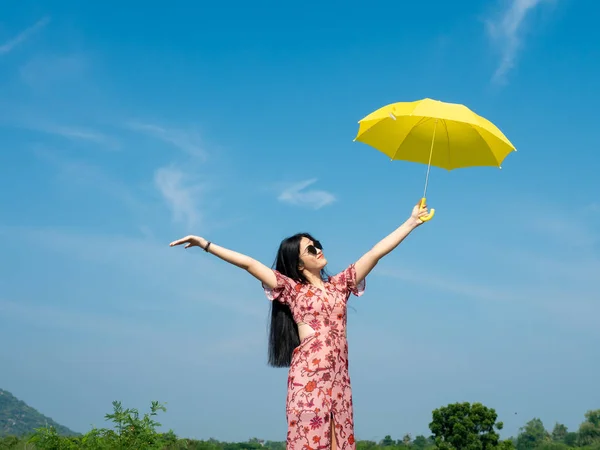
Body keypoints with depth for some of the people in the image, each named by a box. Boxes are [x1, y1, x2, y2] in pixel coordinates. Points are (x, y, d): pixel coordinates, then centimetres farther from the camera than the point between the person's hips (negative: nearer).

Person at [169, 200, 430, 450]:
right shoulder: (291, 289, 6)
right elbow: (248, 263, 1)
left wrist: (412, 222, 17)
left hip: (338, 376, 4)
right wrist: (205, 244, -2)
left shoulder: (340, 284, 16)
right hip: (309, 375, -4)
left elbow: (376, 252, 16)